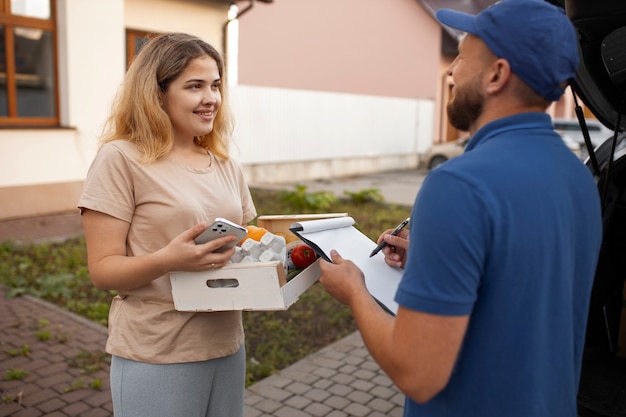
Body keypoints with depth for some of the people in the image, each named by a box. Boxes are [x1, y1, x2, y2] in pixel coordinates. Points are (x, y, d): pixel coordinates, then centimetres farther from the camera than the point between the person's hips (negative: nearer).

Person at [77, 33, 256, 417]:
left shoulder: (226, 165, 8)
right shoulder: (121, 159, -10)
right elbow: (103, 269, -12)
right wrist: (168, 260, -29)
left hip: (227, 346, 6)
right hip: (155, 357, -5)